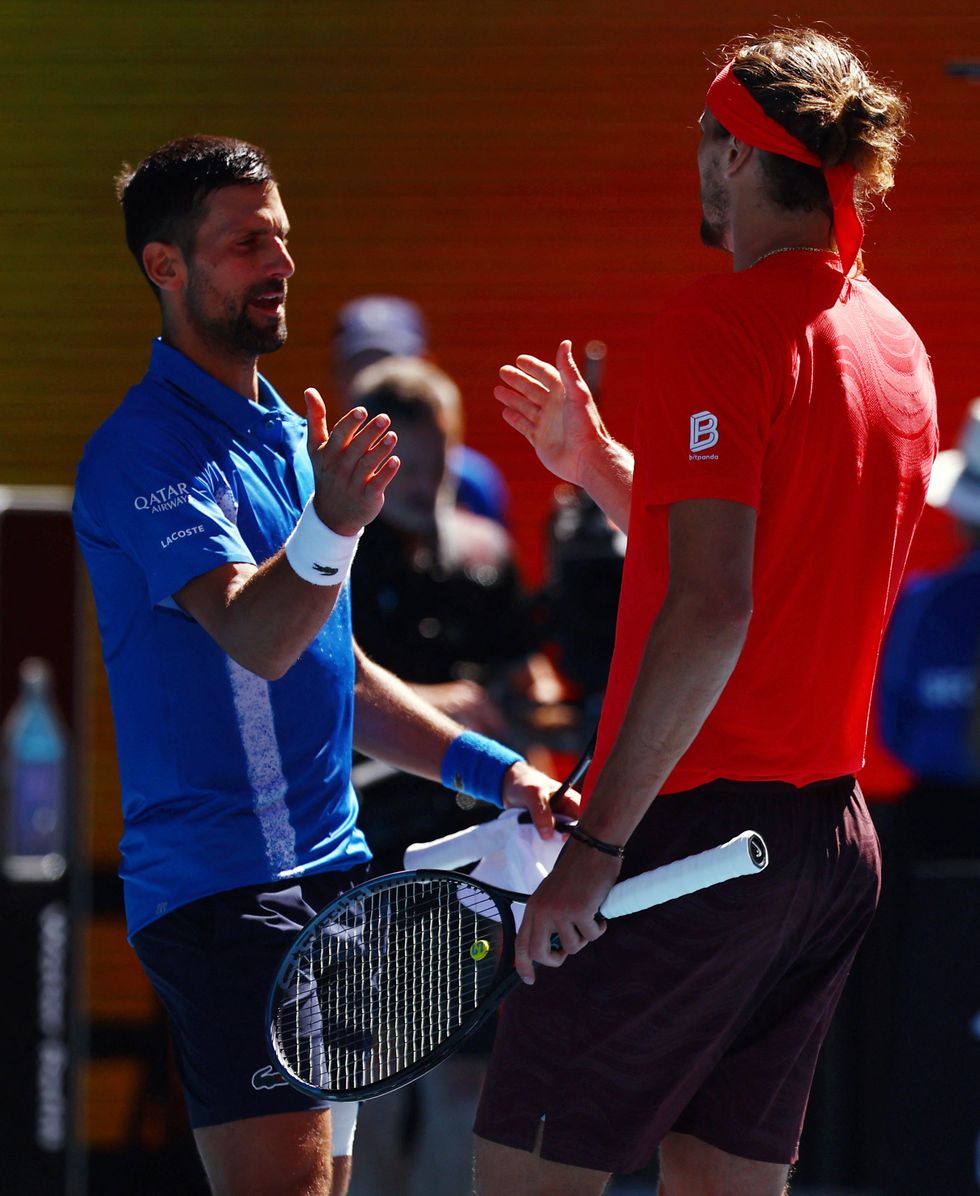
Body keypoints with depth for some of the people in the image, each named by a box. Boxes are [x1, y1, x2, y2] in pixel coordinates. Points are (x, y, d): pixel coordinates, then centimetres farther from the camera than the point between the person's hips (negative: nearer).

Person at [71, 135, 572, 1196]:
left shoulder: (291, 435, 19)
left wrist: (492, 771, 18)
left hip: (326, 870, 9)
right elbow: (253, 639, -26)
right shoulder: (146, 450, -11)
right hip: (221, 886, -9)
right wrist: (331, 523, -44)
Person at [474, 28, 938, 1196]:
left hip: (699, 826, -8)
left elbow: (712, 613, -21)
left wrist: (597, 843, -21)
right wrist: (599, 468, 25)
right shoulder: (894, 344, 13)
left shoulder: (716, 323, -12)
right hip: (833, 828, 9)